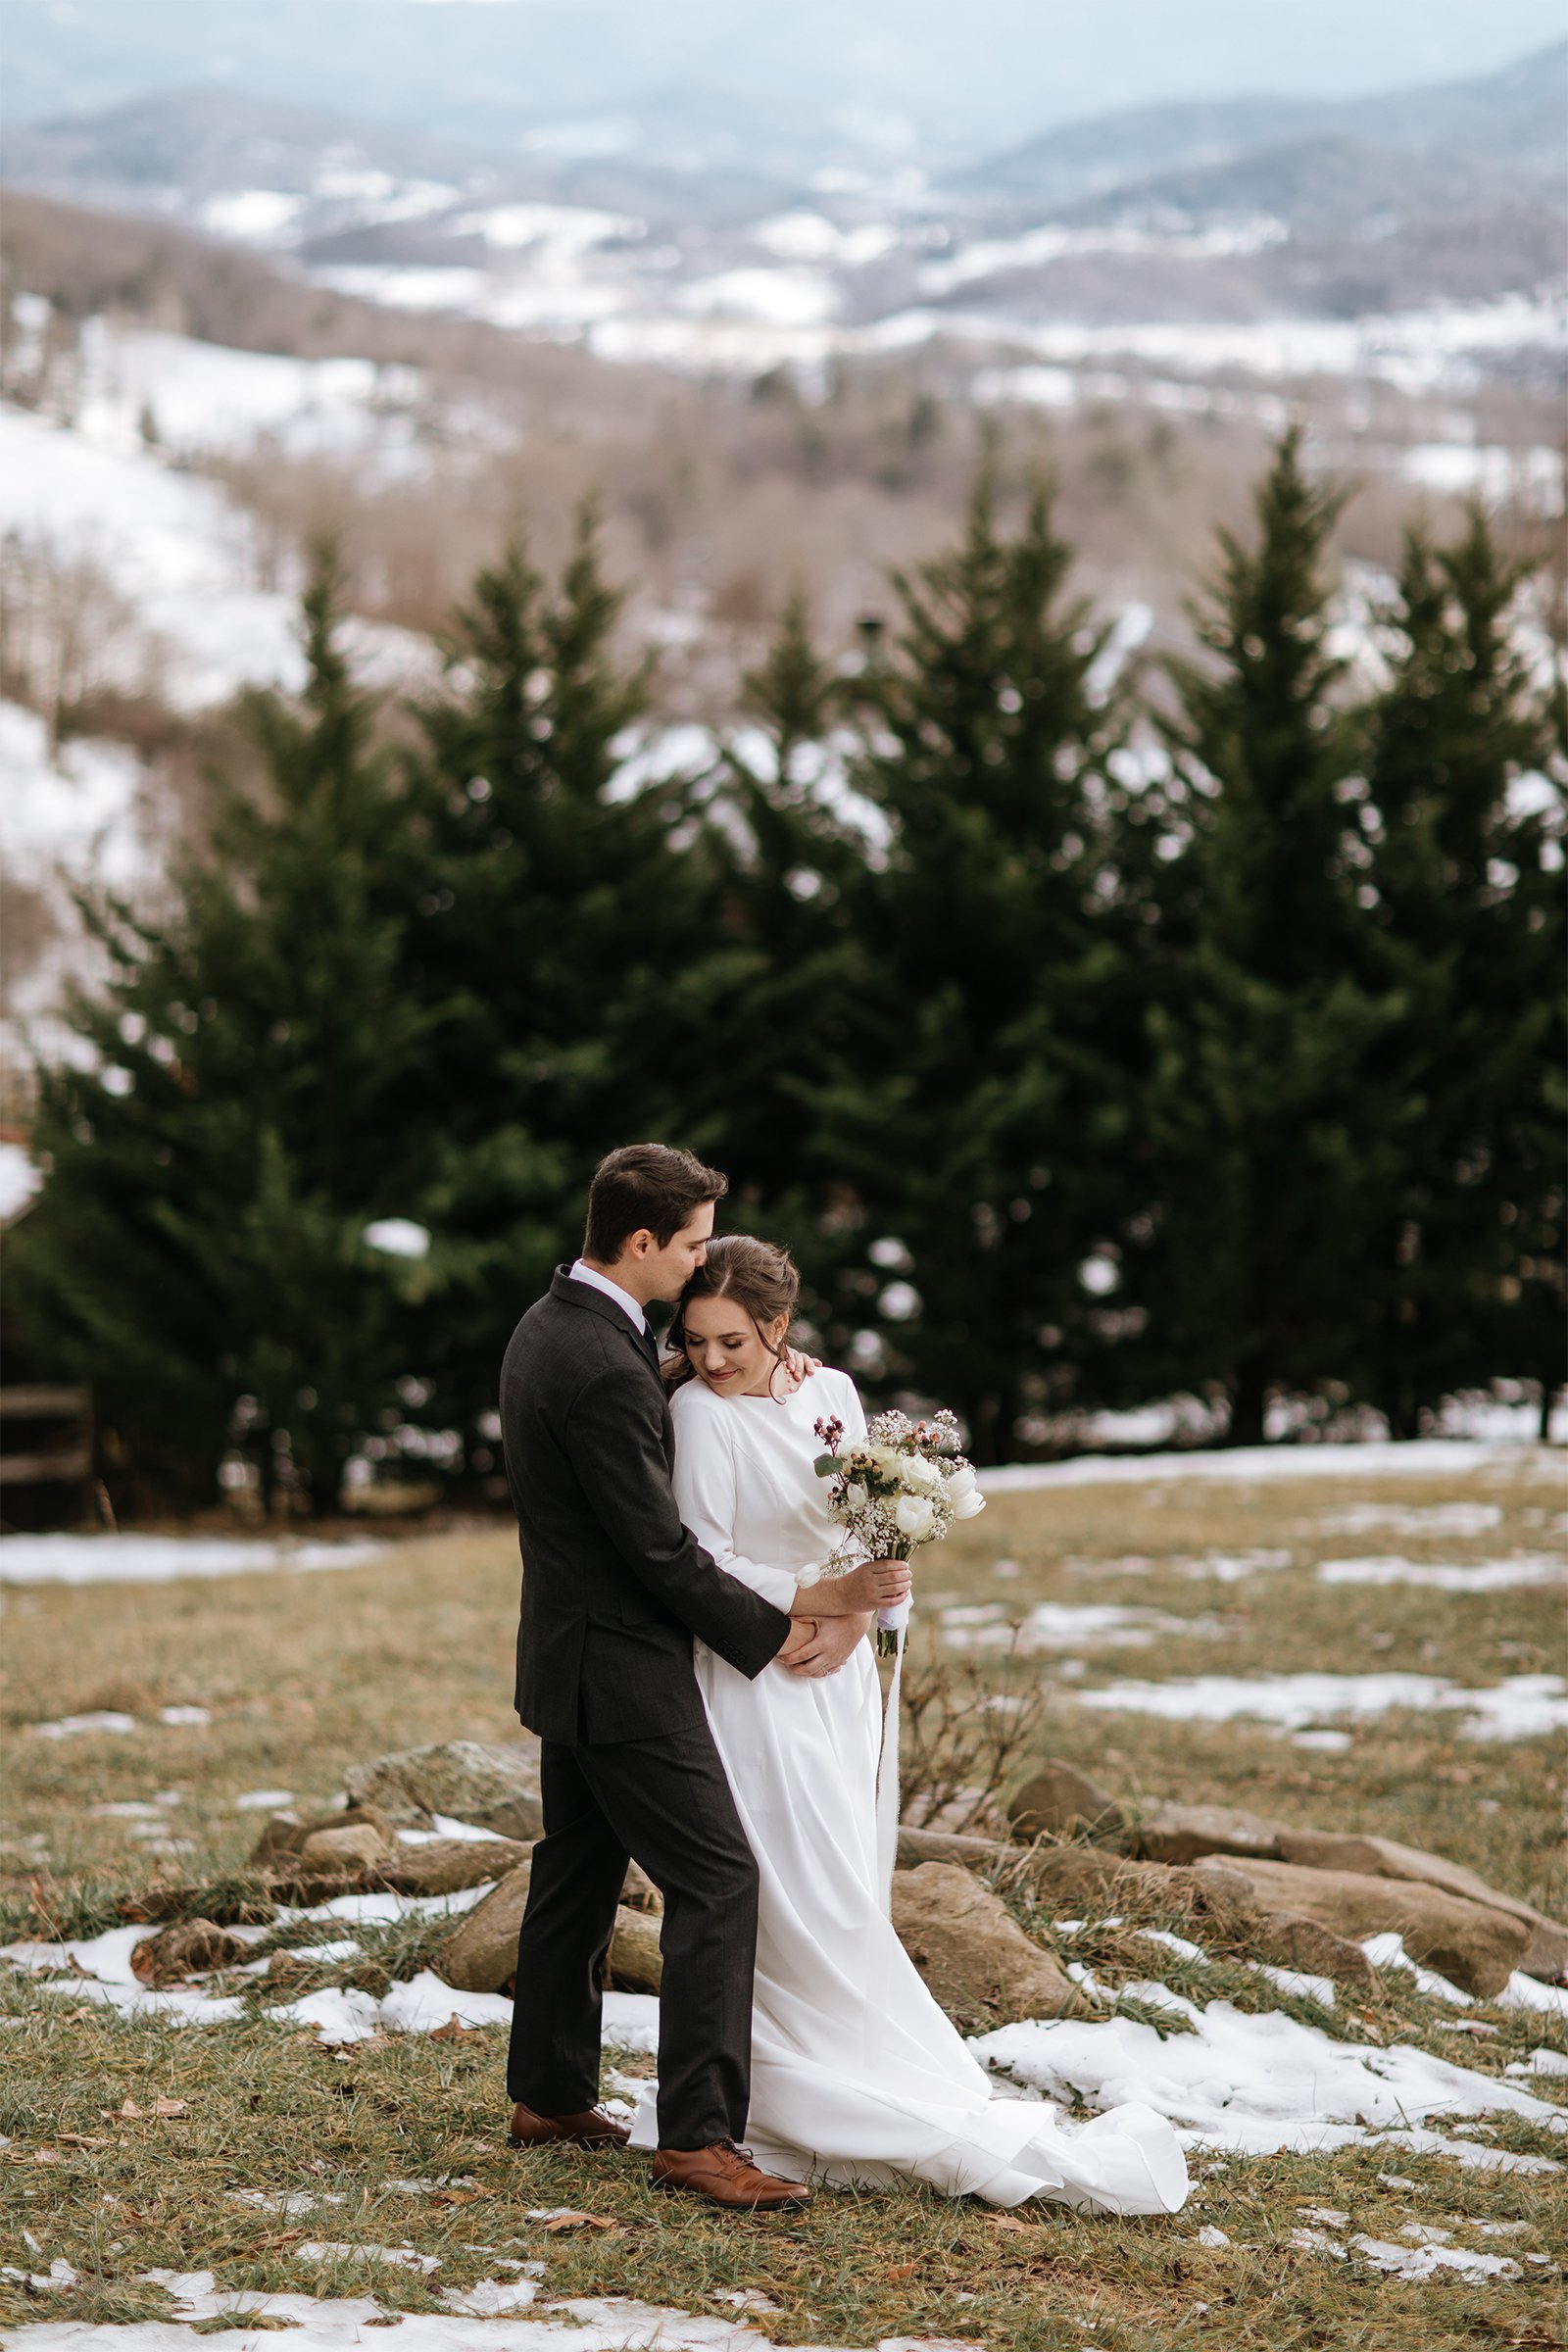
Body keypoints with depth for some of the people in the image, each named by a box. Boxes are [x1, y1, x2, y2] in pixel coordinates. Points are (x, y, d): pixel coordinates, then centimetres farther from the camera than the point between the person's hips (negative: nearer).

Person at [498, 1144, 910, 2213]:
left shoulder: (548, 1325, 7)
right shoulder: (604, 1371, -25)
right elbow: (658, 1549, -22)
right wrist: (771, 1634, -13)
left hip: (566, 1657, 11)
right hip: (622, 1670, -11)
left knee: (578, 1874, 19)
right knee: (717, 1881, -10)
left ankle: (550, 2094, 29)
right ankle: (697, 2133, -11)